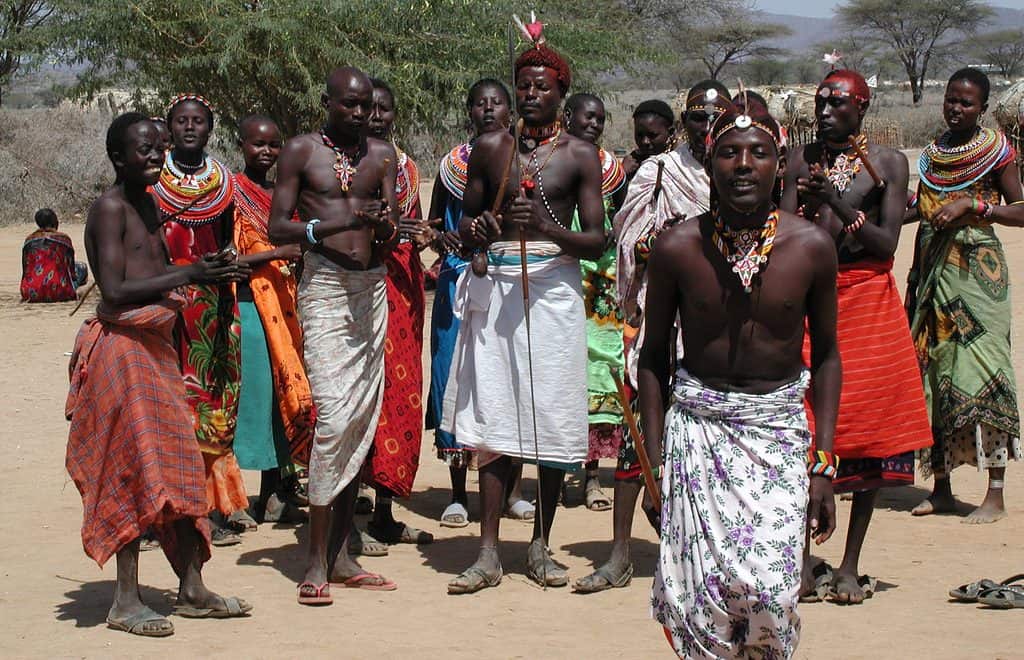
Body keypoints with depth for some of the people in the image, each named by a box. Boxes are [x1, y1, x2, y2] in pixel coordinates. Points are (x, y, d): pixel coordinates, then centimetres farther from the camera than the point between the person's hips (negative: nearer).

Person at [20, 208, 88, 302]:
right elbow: (71, 268, 6)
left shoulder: (29, 240, 8)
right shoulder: (64, 238, -1)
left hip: (32, 294, 4)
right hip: (58, 294, -4)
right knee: (82, 267, 21)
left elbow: (25, 270, 13)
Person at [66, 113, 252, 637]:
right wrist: (189, 275, -21)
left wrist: (205, 269, 8)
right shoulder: (110, 207, -12)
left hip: (155, 347, 9)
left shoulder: (147, 204, 15)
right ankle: (126, 601, 1)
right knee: (137, 470, -7)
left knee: (179, 466, 10)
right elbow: (115, 290, -21)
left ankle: (192, 589, 18)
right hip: (121, 348, -9)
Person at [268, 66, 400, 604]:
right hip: (325, 286, -5)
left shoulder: (382, 155, 12)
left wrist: (385, 227, -18)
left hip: (372, 285, 5)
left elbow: (392, 235, 7)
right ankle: (315, 563, -12)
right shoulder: (301, 151, 0)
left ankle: (341, 555, 10)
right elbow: (277, 229, -5)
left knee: (363, 418, 4)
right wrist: (341, 223, -19)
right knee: (334, 415, -15)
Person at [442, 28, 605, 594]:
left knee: (552, 419, 0)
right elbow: (466, 221, 16)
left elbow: (596, 242, -1)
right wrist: (475, 231, -8)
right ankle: (488, 553, 0)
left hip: (552, 287, -1)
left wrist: (547, 227, -18)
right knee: (493, 419, -3)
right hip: (494, 287, 1)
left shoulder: (580, 155, 4)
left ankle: (540, 547, 13)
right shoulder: (490, 147, 9)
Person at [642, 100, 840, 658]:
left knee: (772, 586, -12)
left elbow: (825, 355, 5)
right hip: (698, 425, 0)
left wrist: (824, 463, 2)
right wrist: (655, 461, 0)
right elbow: (654, 355, 4)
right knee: (700, 586, -8)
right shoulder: (677, 247, -7)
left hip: (780, 428, 0)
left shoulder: (811, 247, -5)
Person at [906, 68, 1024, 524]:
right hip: (933, 273, 6)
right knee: (932, 370, 4)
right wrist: (914, 283, 16)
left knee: (981, 372, -9)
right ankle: (940, 488, 12)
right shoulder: (933, 154, 14)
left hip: (977, 269, -6)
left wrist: (971, 204, -18)